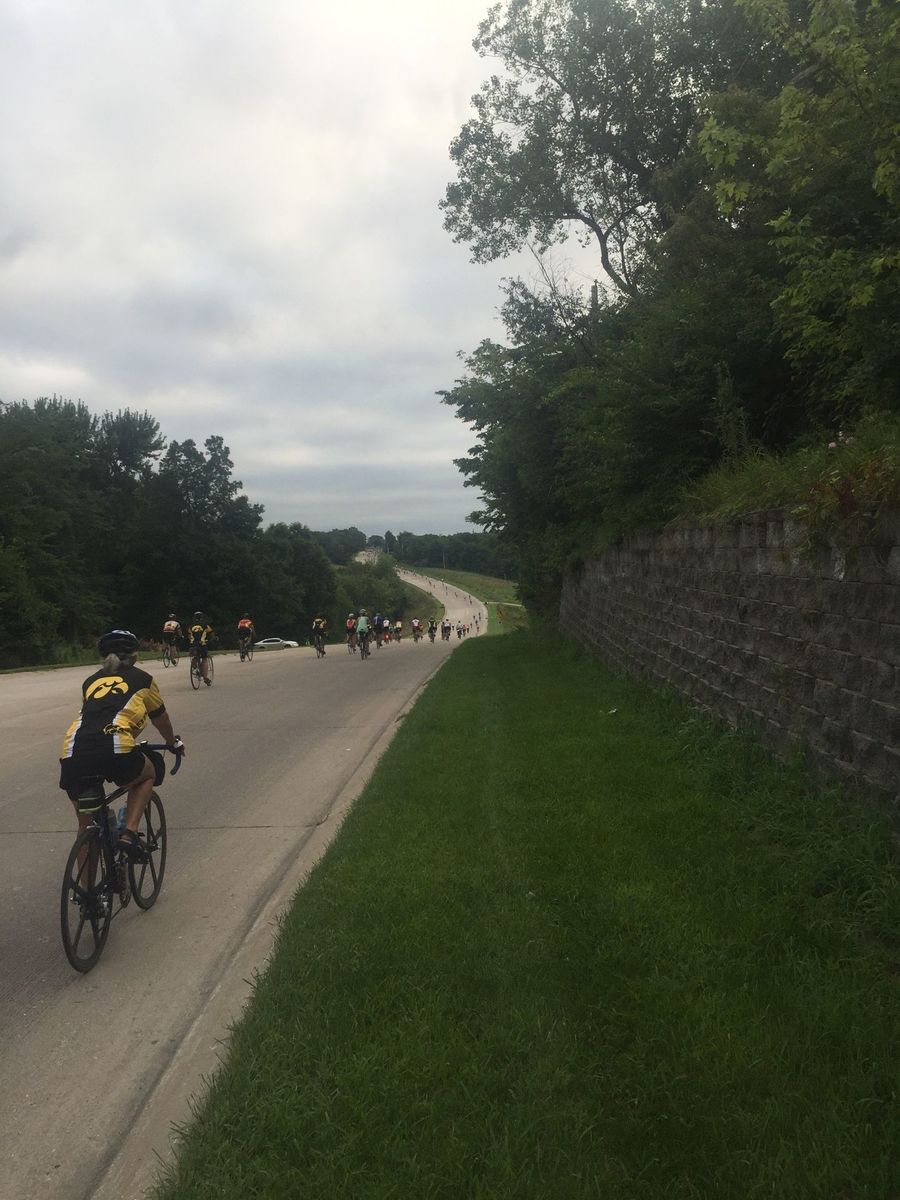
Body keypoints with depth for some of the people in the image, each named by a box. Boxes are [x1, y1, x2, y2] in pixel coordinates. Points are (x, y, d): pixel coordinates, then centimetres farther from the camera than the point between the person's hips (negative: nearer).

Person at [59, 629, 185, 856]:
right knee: (148, 774, 29)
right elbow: (161, 719, 35)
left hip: (73, 756, 4)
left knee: (86, 823, 24)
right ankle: (129, 833, 11)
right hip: (115, 750, -3)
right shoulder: (141, 678, 22)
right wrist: (174, 742, 55)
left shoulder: (90, 681, 29)